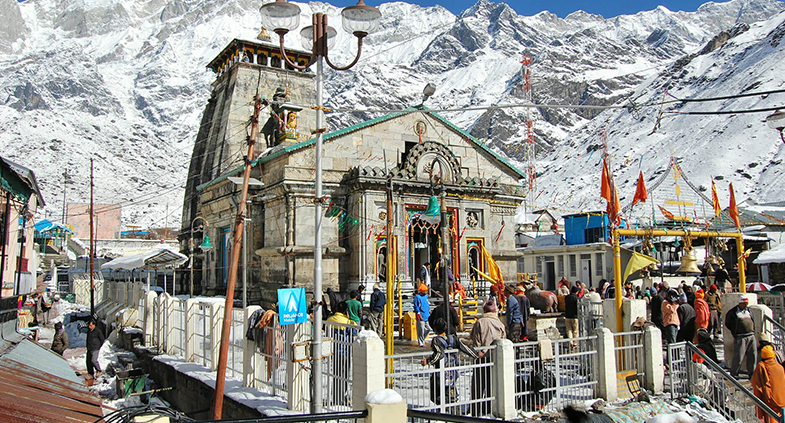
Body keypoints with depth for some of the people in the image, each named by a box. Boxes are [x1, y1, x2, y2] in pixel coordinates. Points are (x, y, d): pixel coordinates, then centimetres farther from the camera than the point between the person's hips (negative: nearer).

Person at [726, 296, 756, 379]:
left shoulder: (749, 311, 15)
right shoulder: (733, 312, -1)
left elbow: (753, 322, 27)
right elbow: (727, 324, 7)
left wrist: (752, 331, 16)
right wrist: (734, 333, 4)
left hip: (751, 336, 5)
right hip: (740, 337, -5)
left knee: (753, 355, 5)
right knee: (739, 356, -7)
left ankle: (752, 373, 19)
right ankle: (734, 373, 5)